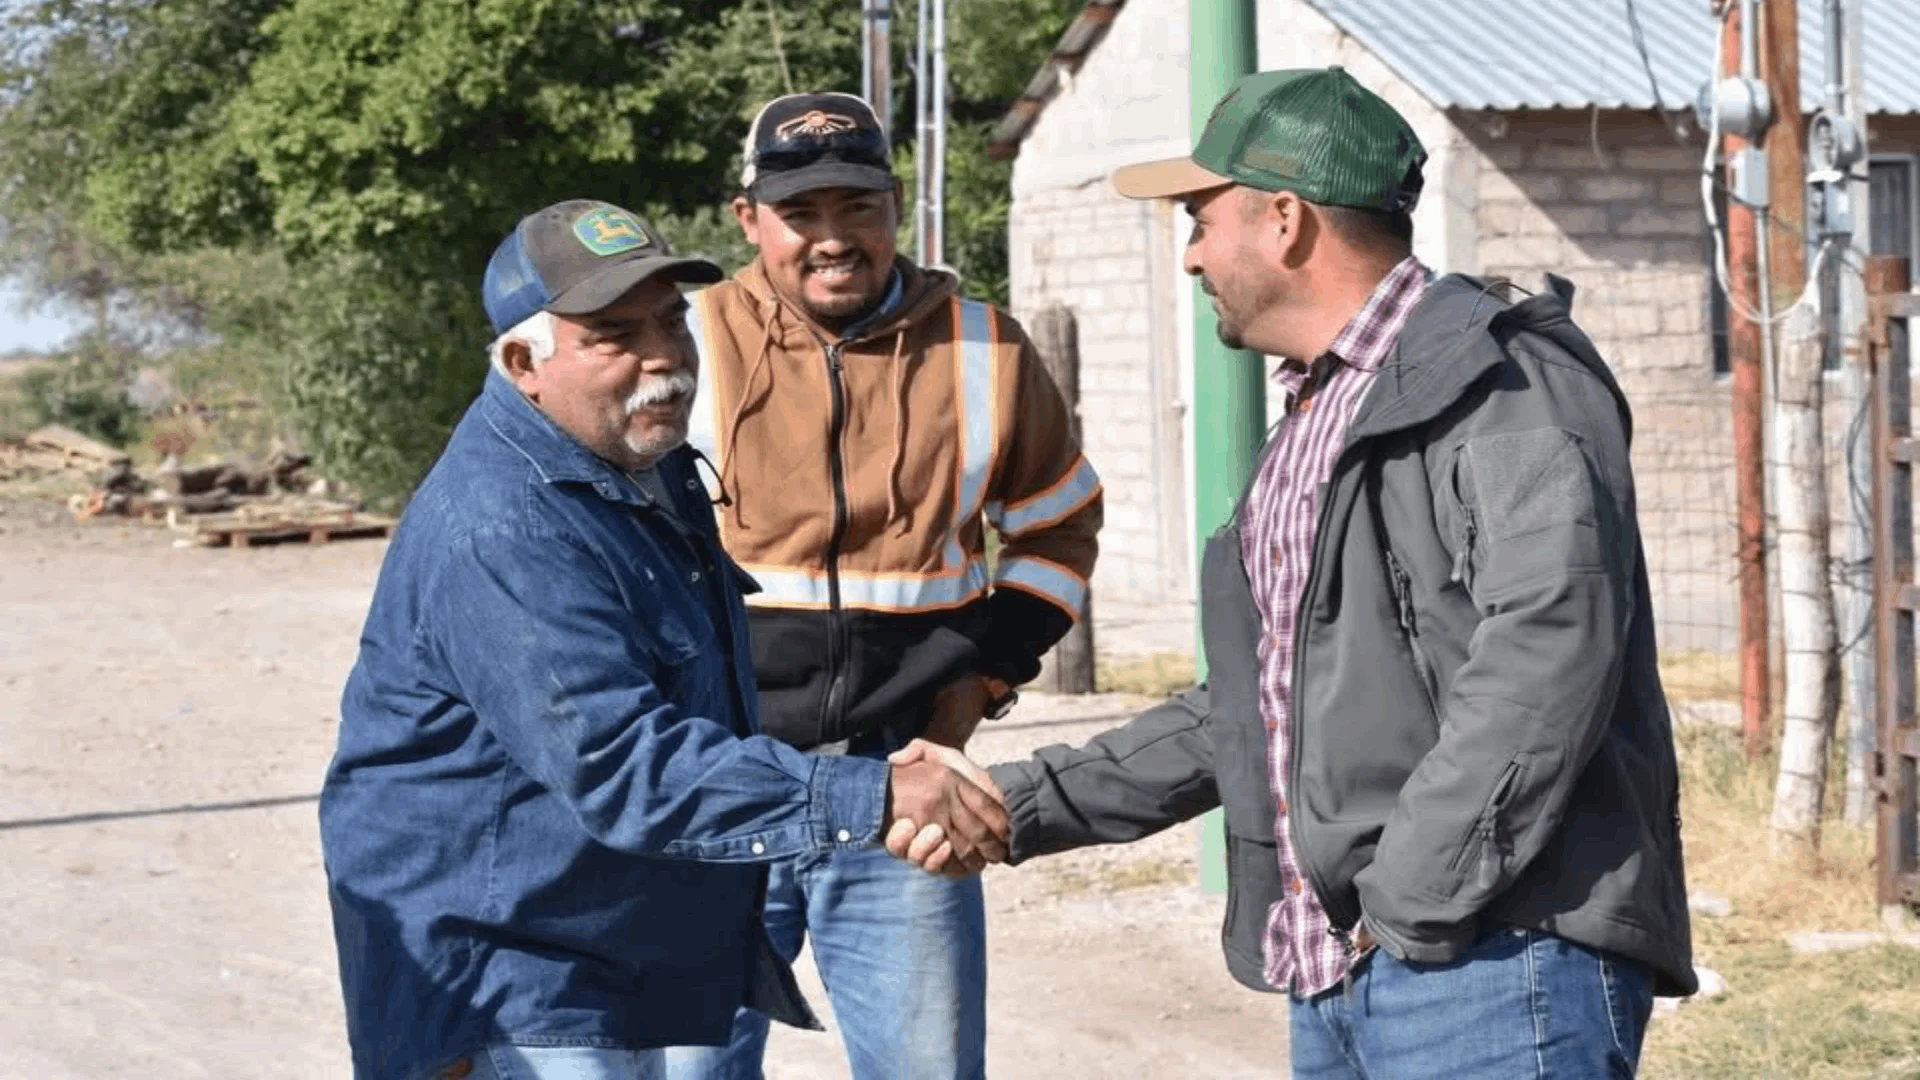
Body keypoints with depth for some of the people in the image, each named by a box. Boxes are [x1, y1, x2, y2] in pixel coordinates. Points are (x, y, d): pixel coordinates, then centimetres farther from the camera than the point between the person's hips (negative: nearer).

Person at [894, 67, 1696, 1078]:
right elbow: (1246, 714, 27)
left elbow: (1548, 640, -23)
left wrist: (1413, 904, -22)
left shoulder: (1498, 383, -8)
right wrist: (1023, 805, 20)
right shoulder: (1310, 426, 23)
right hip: (1338, 987, 9)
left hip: (1492, 966, -9)